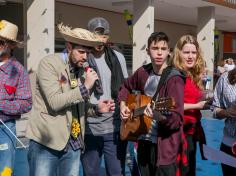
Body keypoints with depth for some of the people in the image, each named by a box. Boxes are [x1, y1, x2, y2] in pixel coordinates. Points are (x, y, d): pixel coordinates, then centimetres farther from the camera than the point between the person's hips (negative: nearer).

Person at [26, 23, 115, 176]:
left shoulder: (82, 70, 12)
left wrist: (96, 108, 2)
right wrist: (85, 87, -19)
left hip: (73, 144, 6)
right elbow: (54, 102, -20)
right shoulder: (49, 63, -8)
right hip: (46, 142, -6)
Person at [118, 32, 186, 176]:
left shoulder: (174, 79, -16)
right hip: (144, 141, 6)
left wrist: (159, 115, -39)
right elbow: (126, 86, 24)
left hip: (164, 145, -6)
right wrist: (123, 105, 7)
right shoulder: (143, 72, 3)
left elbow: (177, 120, -22)